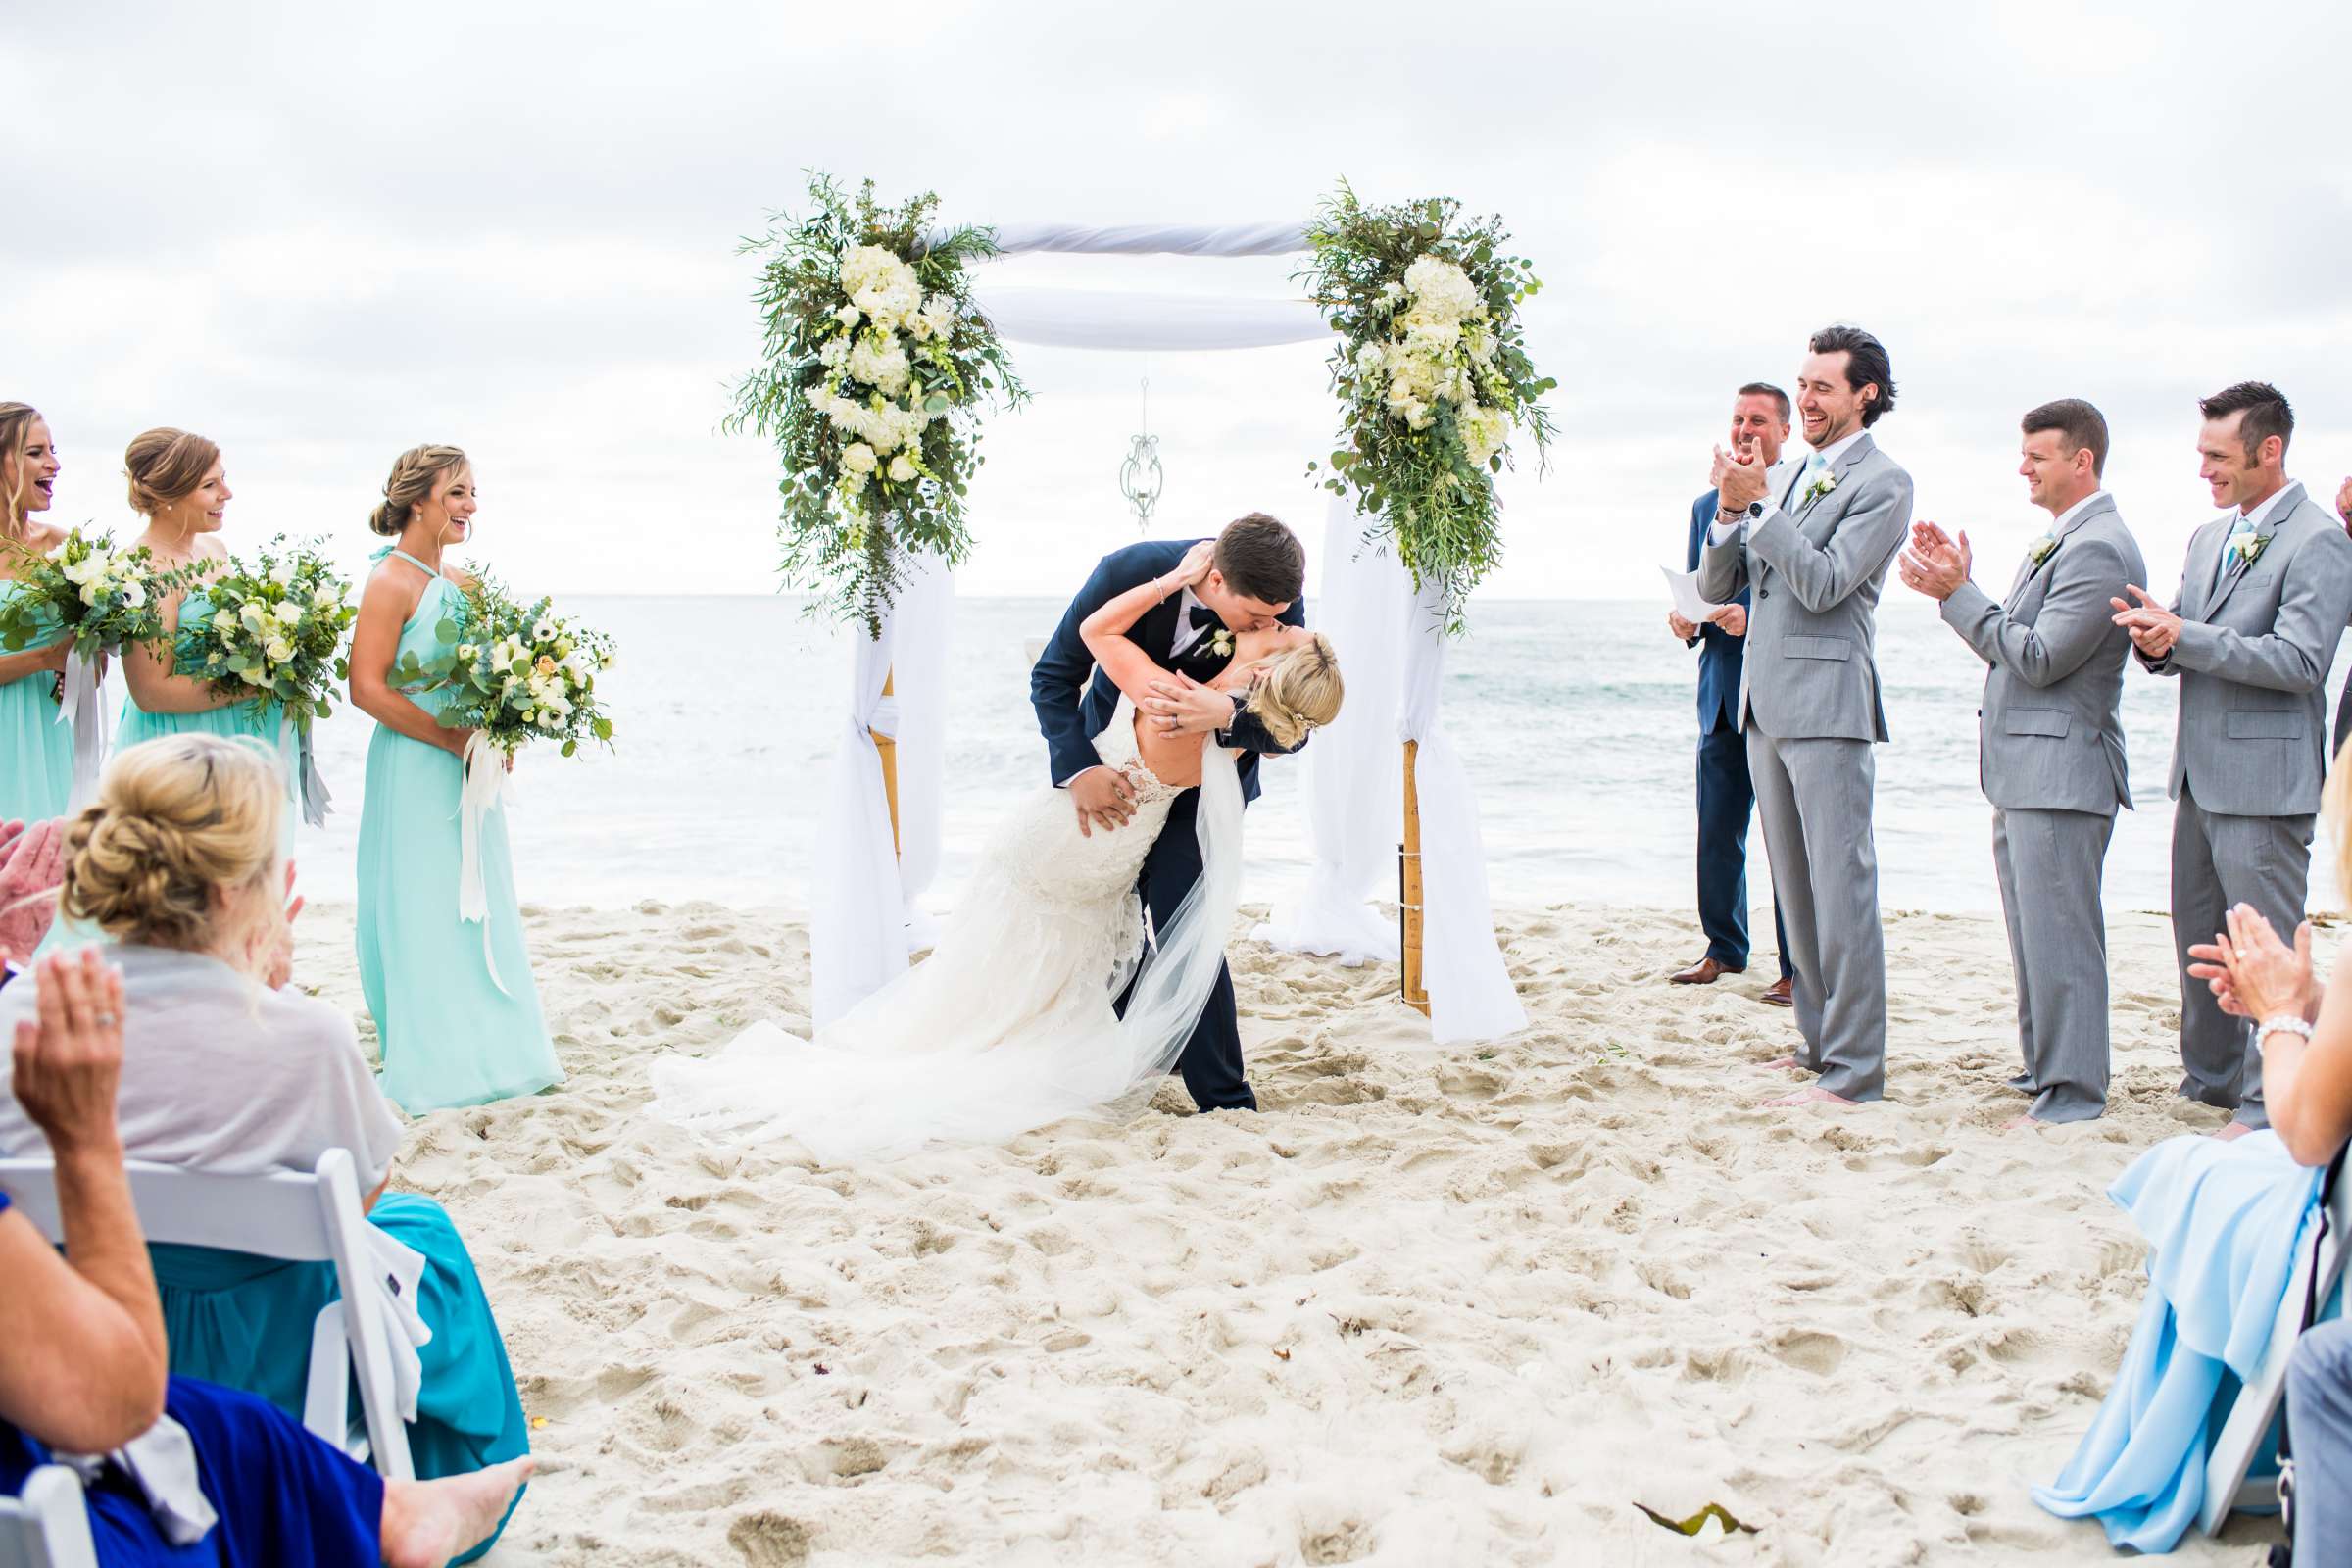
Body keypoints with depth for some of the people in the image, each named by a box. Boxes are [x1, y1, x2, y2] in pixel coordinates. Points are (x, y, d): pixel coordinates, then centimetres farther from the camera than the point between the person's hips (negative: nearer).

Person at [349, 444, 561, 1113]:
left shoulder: (459, 583, 12)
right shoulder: (392, 581, -12)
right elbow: (367, 687, -18)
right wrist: (456, 739, -19)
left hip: (468, 771, 8)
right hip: (415, 773, -8)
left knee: (477, 910, 13)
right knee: (425, 913, -1)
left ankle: (485, 1053, 23)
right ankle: (432, 1066, 9)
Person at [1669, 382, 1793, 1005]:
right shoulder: (1706, 505, 17)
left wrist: (1754, 614, -22)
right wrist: (1686, 620, -1)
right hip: (1722, 692, 6)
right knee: (1717, 832, 11)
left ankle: (1798, 969, 6)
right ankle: (1724, 949, 25)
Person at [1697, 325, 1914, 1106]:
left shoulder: (1882, 482, -5)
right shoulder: (1783, 478, 17)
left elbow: (1823, 583, -16)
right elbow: (1715, 586, 14)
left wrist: (1758, 501, -14)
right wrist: (1730, 510, -3)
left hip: (1826, 703, -8)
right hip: (1766, 703, 8)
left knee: (1841, 886, -8)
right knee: (1797, 887, 14)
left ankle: (1853, 1070, -6)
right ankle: (1820, 1042, 24)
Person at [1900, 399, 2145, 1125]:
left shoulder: (2100, 550, -16)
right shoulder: (2055, 543, 18)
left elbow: (2038, 658, -20)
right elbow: (2009, 648, 17)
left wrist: (1956, 593, -16)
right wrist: (1960, 583, 6)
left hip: (2060, 772, -11)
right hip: (2023, 772, 11)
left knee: (2059, 936, -7)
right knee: (2033, 935, 17)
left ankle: (2073, 1094, -2)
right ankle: (2044, 1069, 27)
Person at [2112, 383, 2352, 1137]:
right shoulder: (2209, 537, 15)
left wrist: (2185, 637, -24)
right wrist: (2157, 638, -9)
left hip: (2264, 778, -8)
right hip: (2201, 772, 9)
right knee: (2199, 936, 16)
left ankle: (2271, 1103, 6)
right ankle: (2213, 1076, 30)